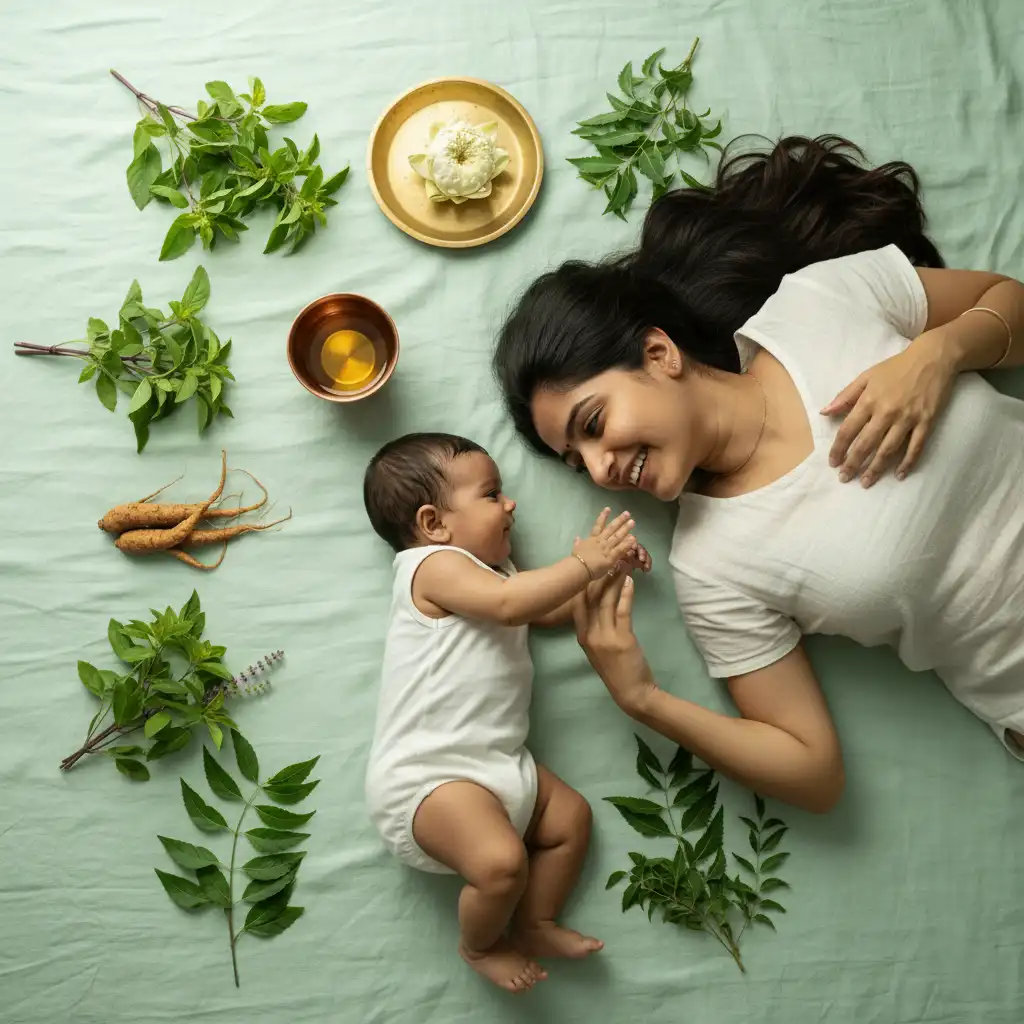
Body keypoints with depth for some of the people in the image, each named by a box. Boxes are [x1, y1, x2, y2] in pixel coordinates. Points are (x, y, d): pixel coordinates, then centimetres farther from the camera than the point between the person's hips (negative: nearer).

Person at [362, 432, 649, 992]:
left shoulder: (496, 573, 18)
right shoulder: (435, 565, -14)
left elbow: (554, 611, 22)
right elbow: (510, 605, -29)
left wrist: (608, 566, 10)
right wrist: (582, 563, -21)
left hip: (497, 762, 10)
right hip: (426, 775, -10)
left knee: (571, 816, 17)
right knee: (502, 861, -26)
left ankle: (535, 926, 26)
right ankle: (480, 946, 5)